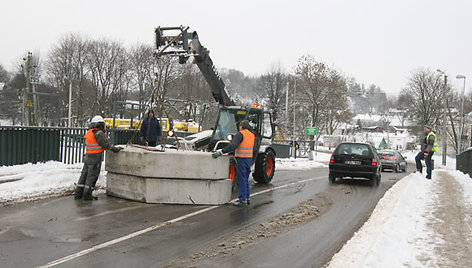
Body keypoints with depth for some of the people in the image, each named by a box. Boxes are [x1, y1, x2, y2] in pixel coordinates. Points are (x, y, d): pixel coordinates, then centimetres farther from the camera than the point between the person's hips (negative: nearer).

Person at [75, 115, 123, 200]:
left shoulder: (89, 132, 14)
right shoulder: (98, 133, -15)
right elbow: (106, 143, -13)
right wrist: (115, 149, -1)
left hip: (87, 157, 9)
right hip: (95, 158, -9)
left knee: (84, 175, 14)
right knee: (92, 176, 0)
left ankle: (78, 193, 20)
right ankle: (87, 195, 5)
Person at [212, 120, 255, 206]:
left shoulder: (240, 134, -13)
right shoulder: (252, 135, 12)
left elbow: (232, 146, -24)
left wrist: (220, 152, -26)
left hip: (241, 159, -8)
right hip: (249, 158, 8)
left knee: (241, 180, -3)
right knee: (245, 179, 17)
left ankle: (242, 200, -3)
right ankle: (247, 198, 23)